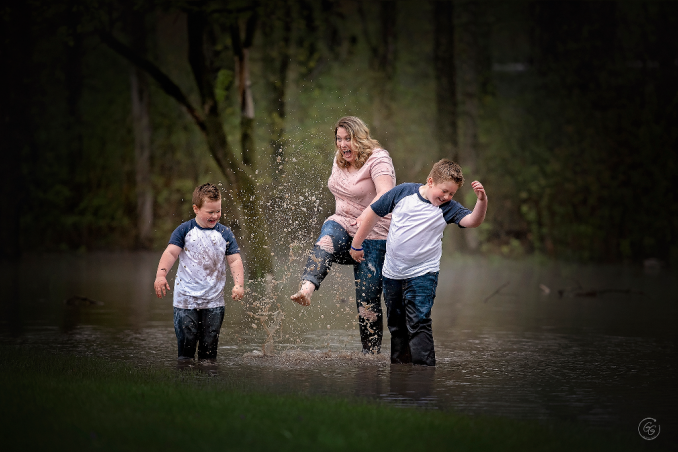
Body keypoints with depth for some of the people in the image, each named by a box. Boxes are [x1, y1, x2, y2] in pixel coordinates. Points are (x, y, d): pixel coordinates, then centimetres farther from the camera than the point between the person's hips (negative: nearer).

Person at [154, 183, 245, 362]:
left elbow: (235, 260, 5)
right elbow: (170, 253, -8)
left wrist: (238, 284, -10)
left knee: (210, 345, 5)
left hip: (214, 301, 2)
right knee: (186, 343, -5)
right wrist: (161, 275, -25)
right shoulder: (184, 231, -1)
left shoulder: (225, 234, 6)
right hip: (186, 299, -2)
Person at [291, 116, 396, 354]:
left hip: (373, 236, -5)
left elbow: (386, 194, -34)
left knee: (368, 300, -8)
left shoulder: (378, 159, -15)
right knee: (326, 242, -33)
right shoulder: (340, 159, 9)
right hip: (342, 226, 5)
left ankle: (371, 352, 2)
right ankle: (307, 288, -59)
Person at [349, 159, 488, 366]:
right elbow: (373, 213, 3)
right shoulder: (403, 192, -7)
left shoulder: (448, 208, -8)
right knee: (395, 324, 15)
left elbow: (473, 221, -24)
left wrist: (482, 200, -44)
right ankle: (399, 364, 29)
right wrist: (356, 244, 8)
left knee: (419, 322, -14)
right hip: (392, 272, 3)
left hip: (423, 273, -3)